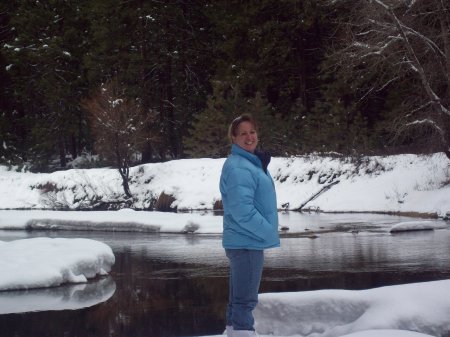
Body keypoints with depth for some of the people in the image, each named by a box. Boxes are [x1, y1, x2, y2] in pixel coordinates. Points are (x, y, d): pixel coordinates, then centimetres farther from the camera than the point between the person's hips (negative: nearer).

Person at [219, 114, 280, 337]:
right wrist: (269, 232, -17)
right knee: (245, 301, -8)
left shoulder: (252, 163, 14)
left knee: (239, 300, 16)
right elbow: (242, 210, -24)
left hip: (246, 241, 10)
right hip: (247, 242, -10)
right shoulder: (238, 167, -18)